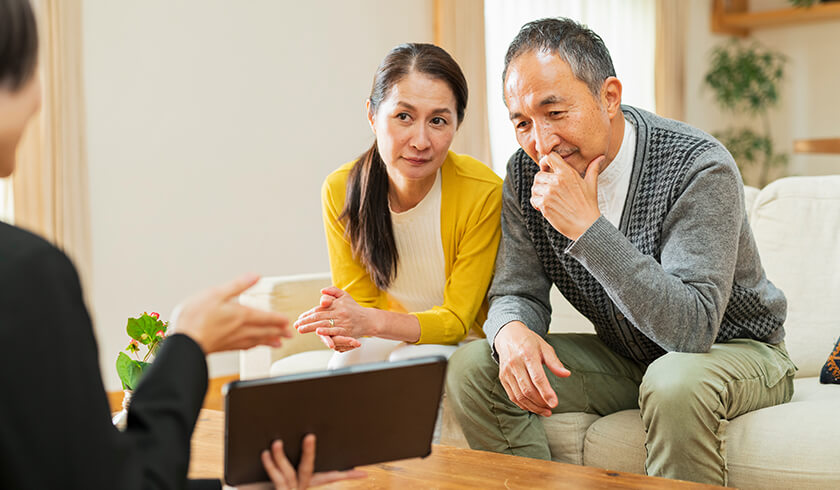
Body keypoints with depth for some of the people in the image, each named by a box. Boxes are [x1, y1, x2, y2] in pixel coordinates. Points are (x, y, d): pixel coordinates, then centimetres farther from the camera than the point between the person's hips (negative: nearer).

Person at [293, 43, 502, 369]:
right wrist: (338, 325, -29)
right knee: (347, 360, -30)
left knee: (411, 359, -33)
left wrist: (372, 321, -35)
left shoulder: (484, 192, -23)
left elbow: (456, 321, -17)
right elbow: (360, 301, -3)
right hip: (395, 341, 2)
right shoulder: (340, 190, -12)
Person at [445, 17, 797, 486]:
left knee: (674, 381, -39)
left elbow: (693, 328, -33)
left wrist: (588, 227, -39)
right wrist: (512, 331, -28)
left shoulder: (699, 167, -25)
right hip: (624, 359, 5)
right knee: (471, 366, -13)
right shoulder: (527, 173, -8)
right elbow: (517, 293, -2)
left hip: (737, 351, -5)